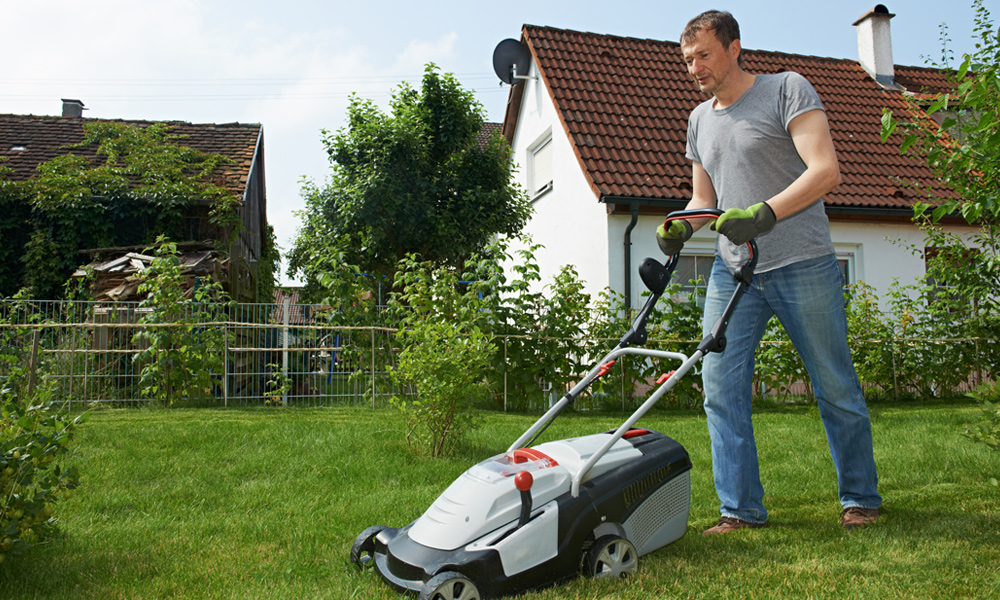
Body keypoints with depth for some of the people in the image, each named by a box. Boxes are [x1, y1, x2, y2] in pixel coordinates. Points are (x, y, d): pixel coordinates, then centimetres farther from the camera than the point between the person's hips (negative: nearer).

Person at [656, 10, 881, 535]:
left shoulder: (787, 89, -1)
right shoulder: (700, 119, 16)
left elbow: (825, 170, -12)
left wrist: (763, 214, -25)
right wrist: (680, 227, 0)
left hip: (802, 265, -5)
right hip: (732, 270, 5)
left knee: (836, 388, 5)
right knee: (721, 387, -4)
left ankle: (860, 498, 23)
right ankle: (741, 509, 5)